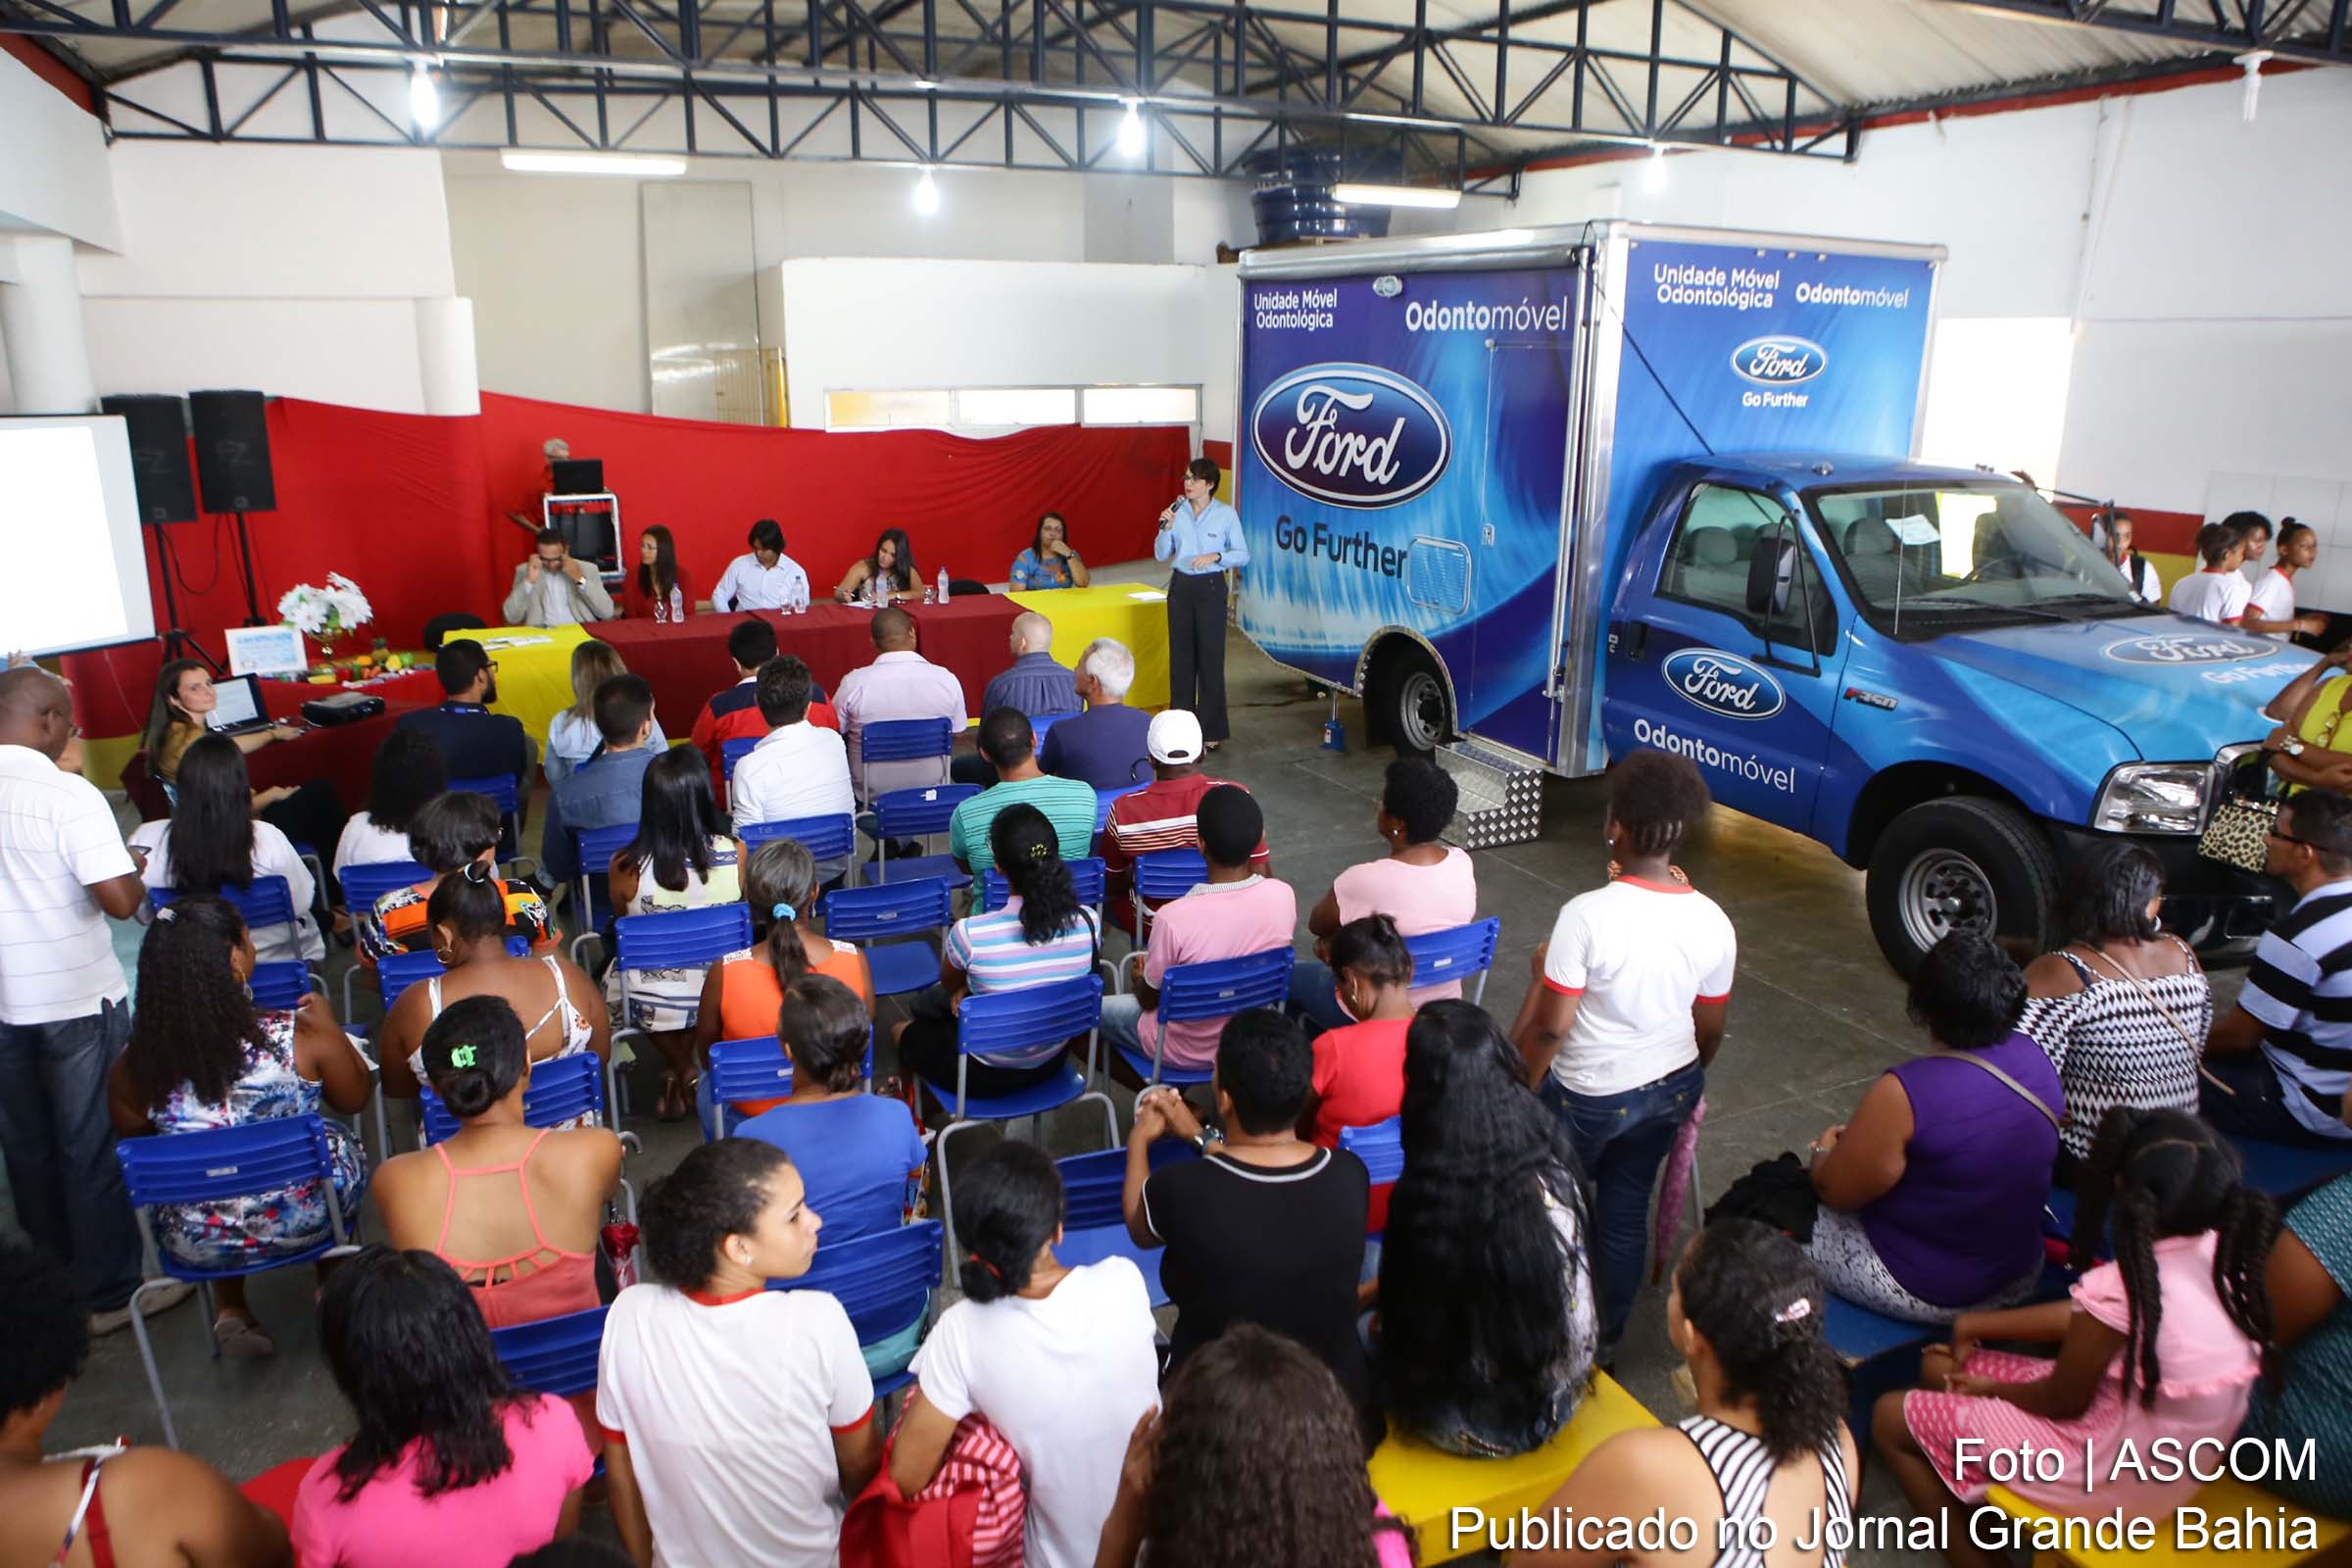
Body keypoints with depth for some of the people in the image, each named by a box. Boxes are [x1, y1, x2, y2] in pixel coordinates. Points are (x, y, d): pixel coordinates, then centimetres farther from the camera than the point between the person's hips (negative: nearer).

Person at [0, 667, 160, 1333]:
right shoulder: (69, 795, -18)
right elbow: (120, 899, -23)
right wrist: (139, 876, -3)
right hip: (76, 1000, -5)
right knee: (94, 1149, 6)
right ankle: (110, 1293, 17)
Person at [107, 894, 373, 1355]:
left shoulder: (134, 1068, -18)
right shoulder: (303, 1037, -24)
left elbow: (134, 1135, 4)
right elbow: (355, 1098, -3)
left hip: (197, 1245, 2)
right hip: (303, 1221, -2)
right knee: (343, 1146, 29)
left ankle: (230, 1312, 28)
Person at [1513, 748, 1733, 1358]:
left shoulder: (1586, 914, -28)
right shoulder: (1713, 923, -12)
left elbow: (1553, 1026, -21)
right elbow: (1710, 1028, 1)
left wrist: (1526, 1092, -4)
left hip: (1590, 1096, -4)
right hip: (1671, 1089, 5)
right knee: (1625, 1211, 21)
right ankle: (1604, 1340, 37)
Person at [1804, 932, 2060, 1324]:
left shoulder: (1903, 1094, -30)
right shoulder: (2035, 1058, -8)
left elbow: (1836, 1190, -16)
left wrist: (1825, 1151, 6)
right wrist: (1865, 1135, 13)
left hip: (1925, 1292, -7)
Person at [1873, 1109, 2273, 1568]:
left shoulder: (2120, 1288, -34)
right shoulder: (2223, 1253, -10)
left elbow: (2063, 1402, -16)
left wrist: (1992, 1389, 4)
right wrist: (1975, 1324, 7)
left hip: (2112, 1472, -8)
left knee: (1890, 1417, 4)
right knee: (1940, 1364, 16)